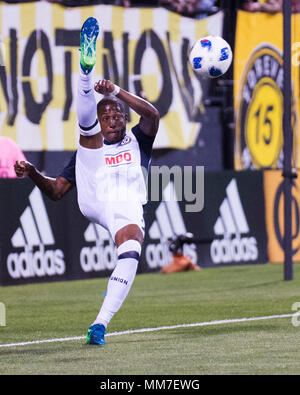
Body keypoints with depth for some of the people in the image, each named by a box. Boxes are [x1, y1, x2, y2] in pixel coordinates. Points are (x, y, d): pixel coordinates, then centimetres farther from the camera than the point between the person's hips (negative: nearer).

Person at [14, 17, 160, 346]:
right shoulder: (87, 149, 32)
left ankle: (100, 324, -28)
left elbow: (152, 115, 9)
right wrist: (33, 174, 8)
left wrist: (116, 92, 2)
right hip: (92, 201, 0)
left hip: (128, 209, 0)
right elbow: (56, 190, 27)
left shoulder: (136, 142, 30)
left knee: (130, 252, -31)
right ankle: (86, 67, -37)